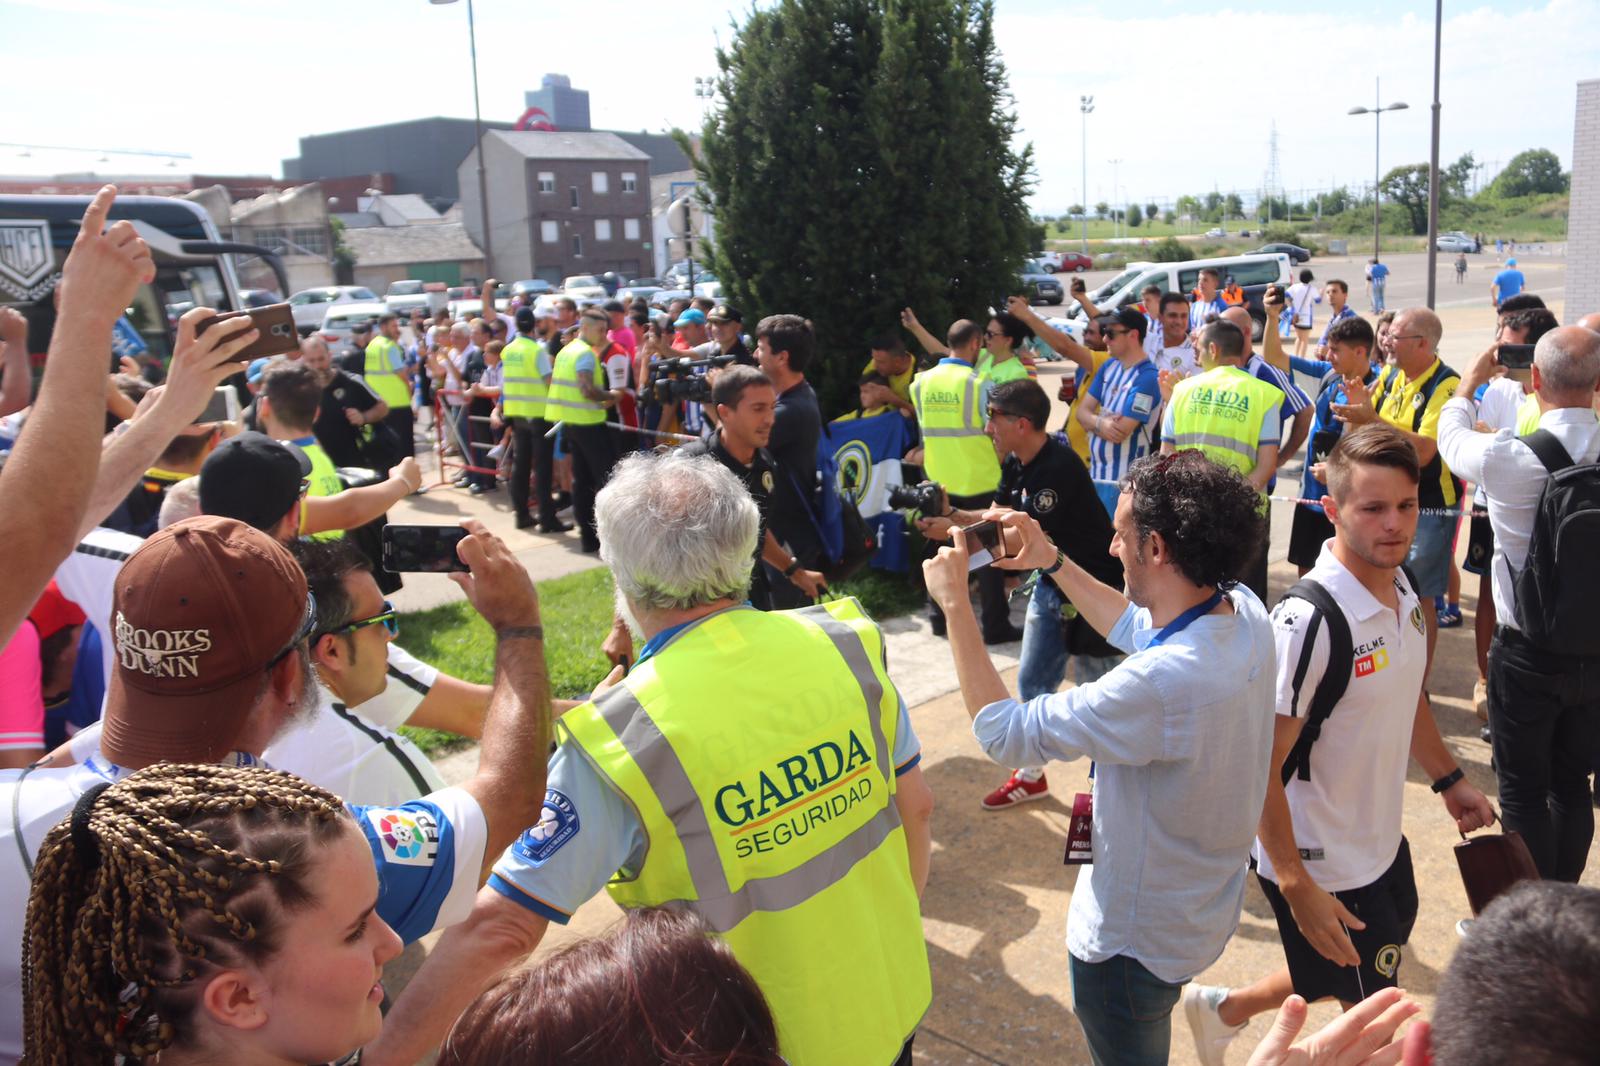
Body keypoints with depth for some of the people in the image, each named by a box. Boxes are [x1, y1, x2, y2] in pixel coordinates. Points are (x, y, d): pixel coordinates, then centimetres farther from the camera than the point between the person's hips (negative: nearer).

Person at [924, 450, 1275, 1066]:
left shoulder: (1162, 682, -39)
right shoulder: (1244, 612, -12)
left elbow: (1002, 733, -29)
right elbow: (1139, 628, 10)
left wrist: (955, 604, -21)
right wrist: (1052, 561, 7)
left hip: (1137, 940, -8)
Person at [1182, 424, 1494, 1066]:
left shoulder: (1403, 589, -2)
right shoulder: (1309, 620, -29)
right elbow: (1259, 768, -26)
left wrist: (1449, 779, 20)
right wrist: (1297, 887, -25)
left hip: (1381, 841, 8)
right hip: (1322, 868, -8)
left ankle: (1225, 1011, 41)